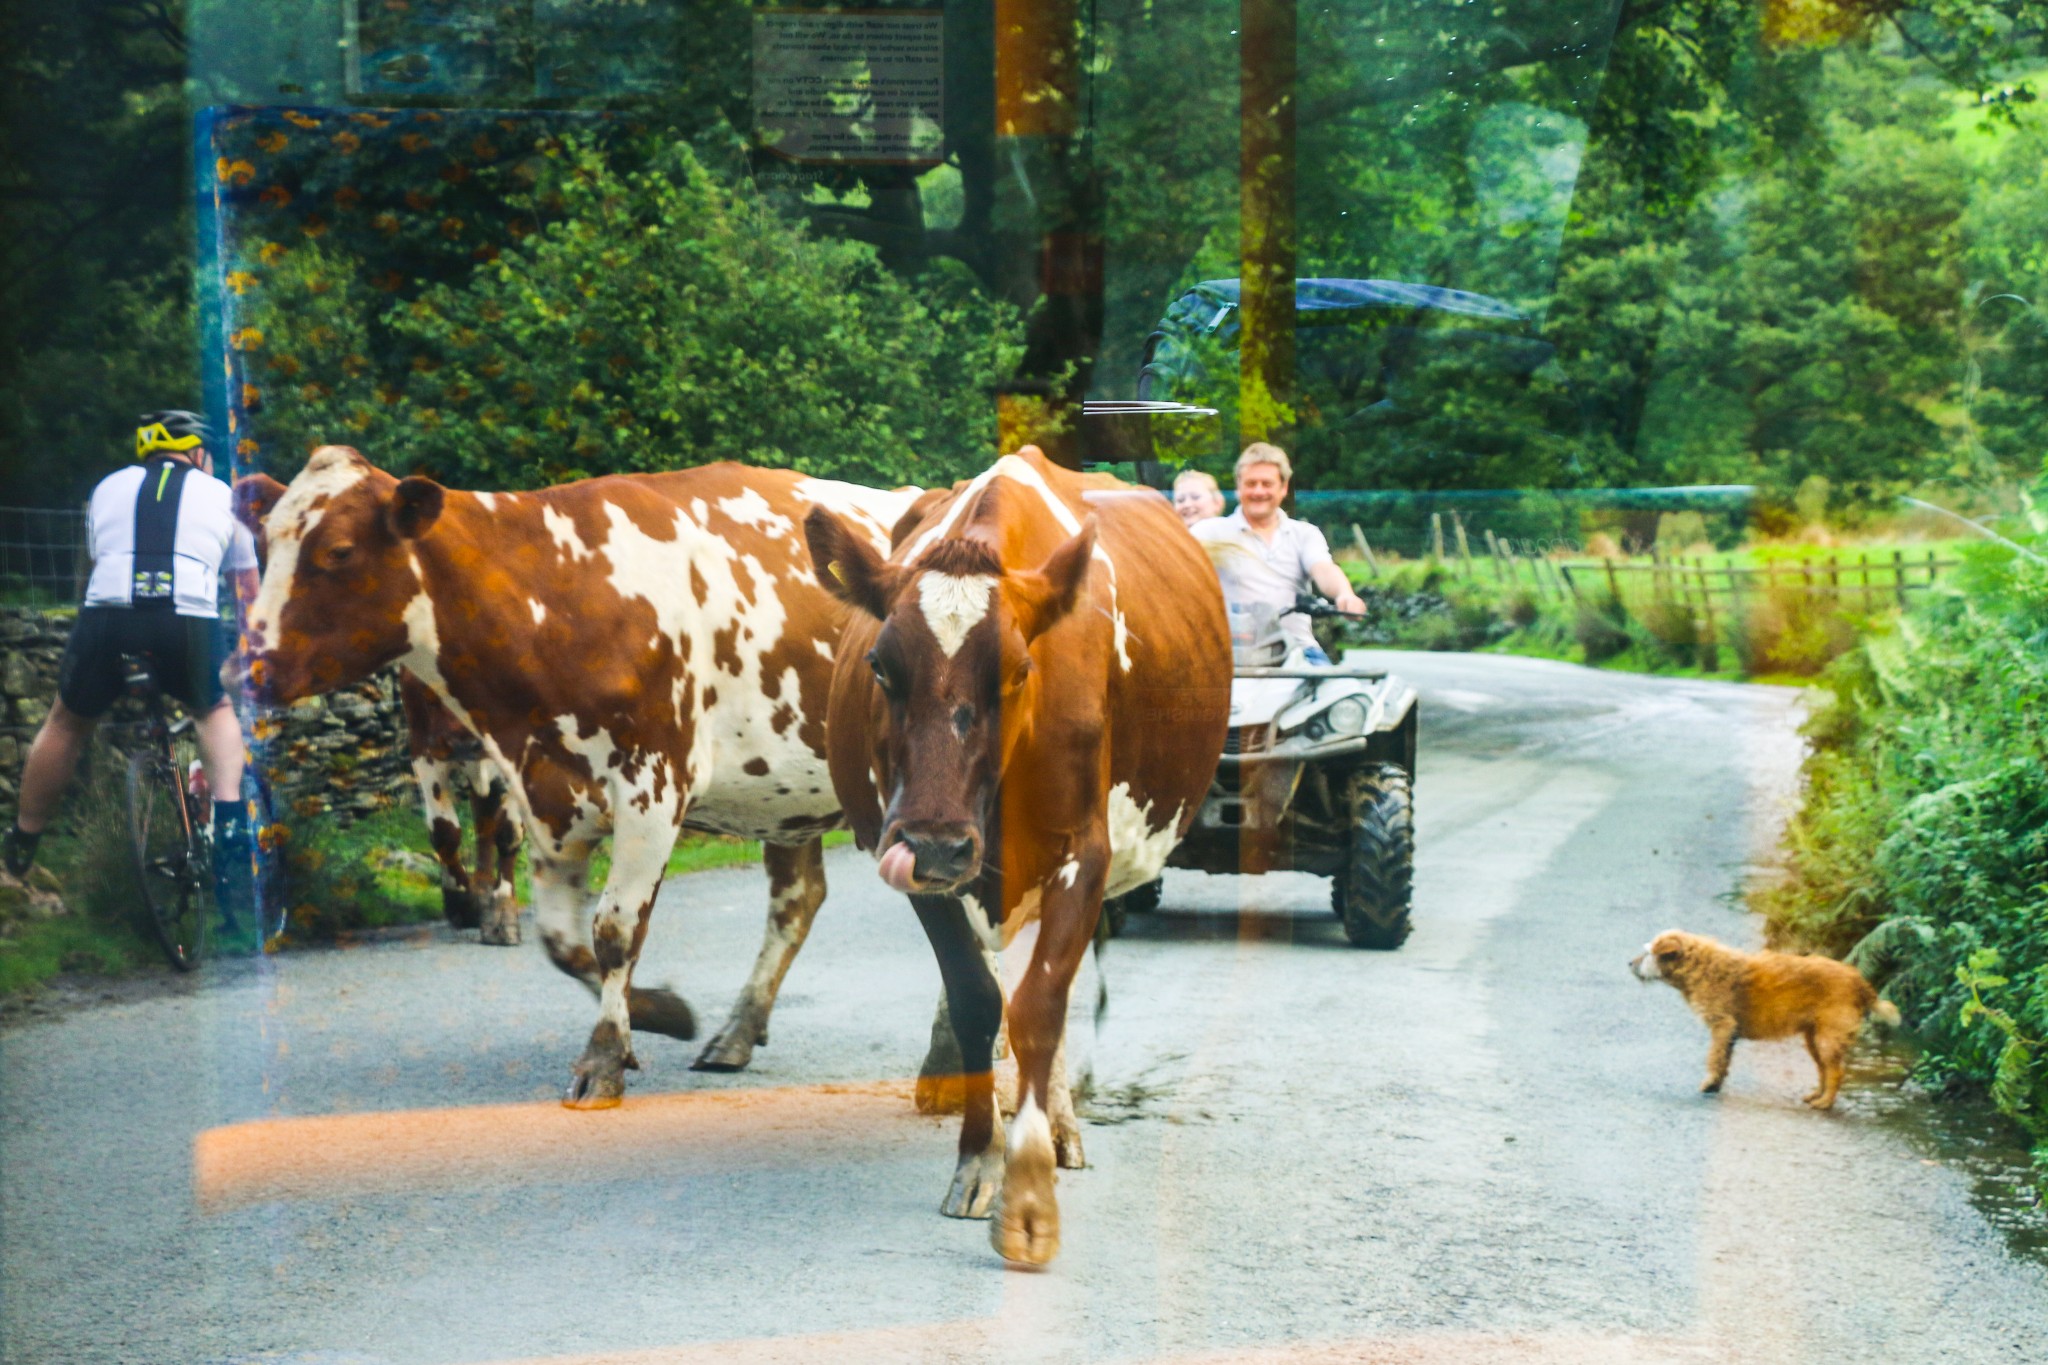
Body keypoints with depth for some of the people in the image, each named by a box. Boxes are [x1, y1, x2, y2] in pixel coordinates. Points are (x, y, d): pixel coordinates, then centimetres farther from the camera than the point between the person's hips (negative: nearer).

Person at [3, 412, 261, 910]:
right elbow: (250, 588, 32)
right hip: (188, 620, -1)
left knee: (67, 724, 23)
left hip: (106, 613, 1)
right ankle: (229, 821, 5)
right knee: (216, 711, 27)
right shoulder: (219, 494, 25)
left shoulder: (110, 487, 27)